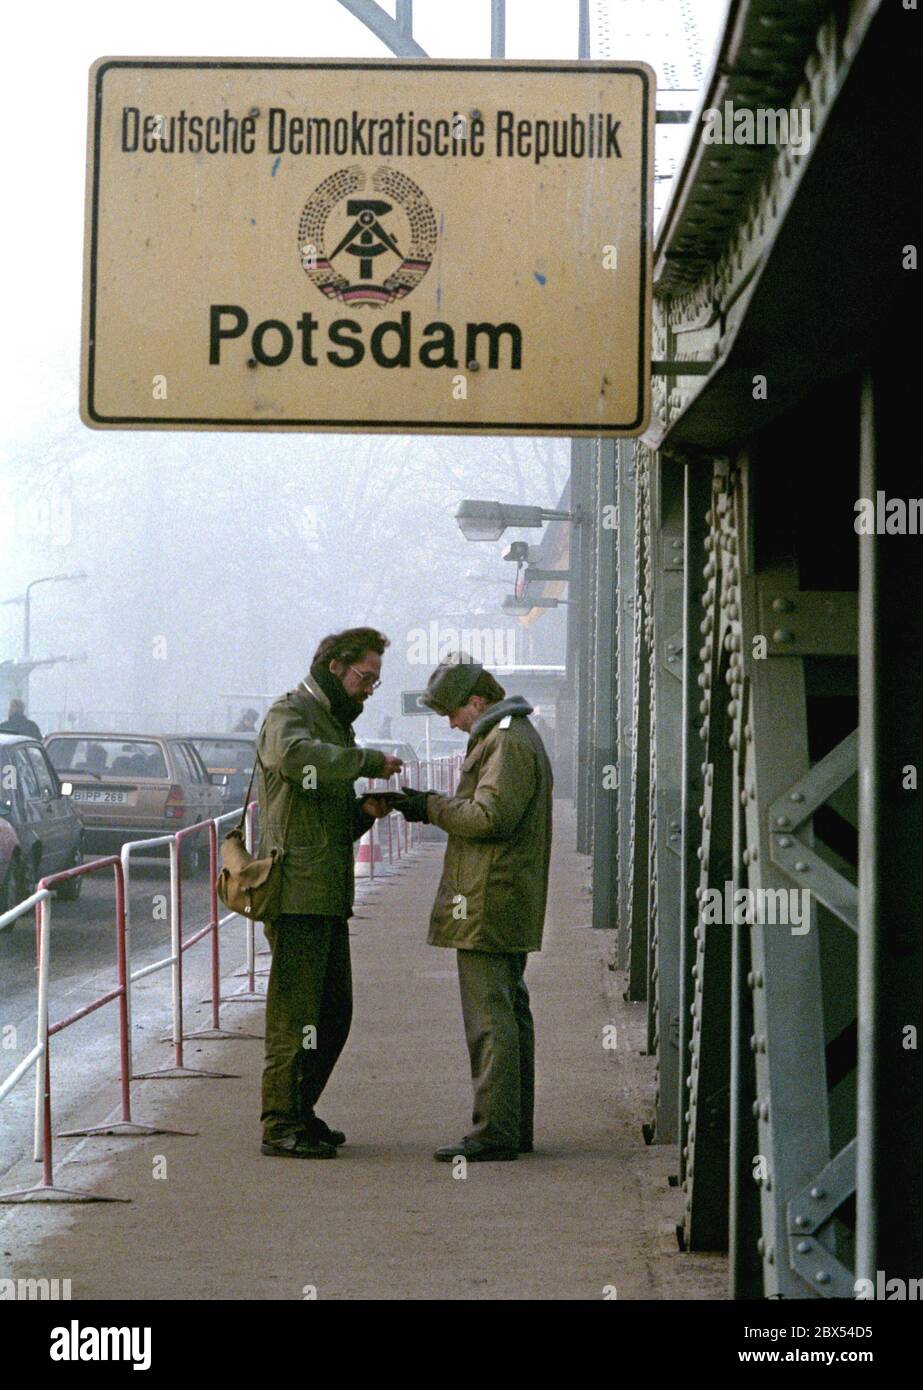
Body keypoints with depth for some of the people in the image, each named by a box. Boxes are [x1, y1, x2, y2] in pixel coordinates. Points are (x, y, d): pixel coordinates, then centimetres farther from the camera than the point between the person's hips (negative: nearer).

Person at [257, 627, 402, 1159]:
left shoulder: (336, 724, 24)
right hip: (297, 892, -10)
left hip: (330, 895, 10)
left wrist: (364, 811, 7)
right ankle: (281, 1125, -4)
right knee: (296, 1011, -8)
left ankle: (301, 1113, 22)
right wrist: (371, 761, -25)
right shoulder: (290, 713, -5)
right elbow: (296, 756, -32)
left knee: (334, 1011, 13)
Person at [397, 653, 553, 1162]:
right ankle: (515, 1127, 18)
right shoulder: (515, 737, 20)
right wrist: (434, 804, 13)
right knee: (509, 1011, 13)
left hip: (489, 902, -11)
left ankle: (494, 1131, -12)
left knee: (489, 1015, -11)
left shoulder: (510, 743, -14)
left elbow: (491, 816, -22)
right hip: (513, 907, 11)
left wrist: (432, 808, -11)